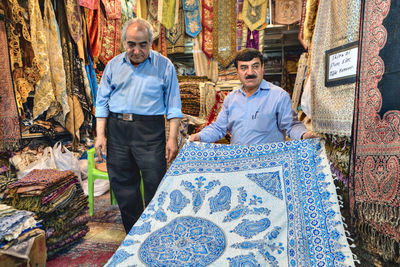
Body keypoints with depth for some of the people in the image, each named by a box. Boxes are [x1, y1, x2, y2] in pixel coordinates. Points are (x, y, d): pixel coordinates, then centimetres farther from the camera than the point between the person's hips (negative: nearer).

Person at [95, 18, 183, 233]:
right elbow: (102, 102, 11)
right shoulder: (114, 65, 11)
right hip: (116, 129, 4)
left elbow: (173, 106, 1)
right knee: (122, 183, 10)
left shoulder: (164, 66, 2)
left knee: (155, 184, -2)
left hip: (149, 129, -3)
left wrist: (172, 138, -6)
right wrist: (100, 135, 3)